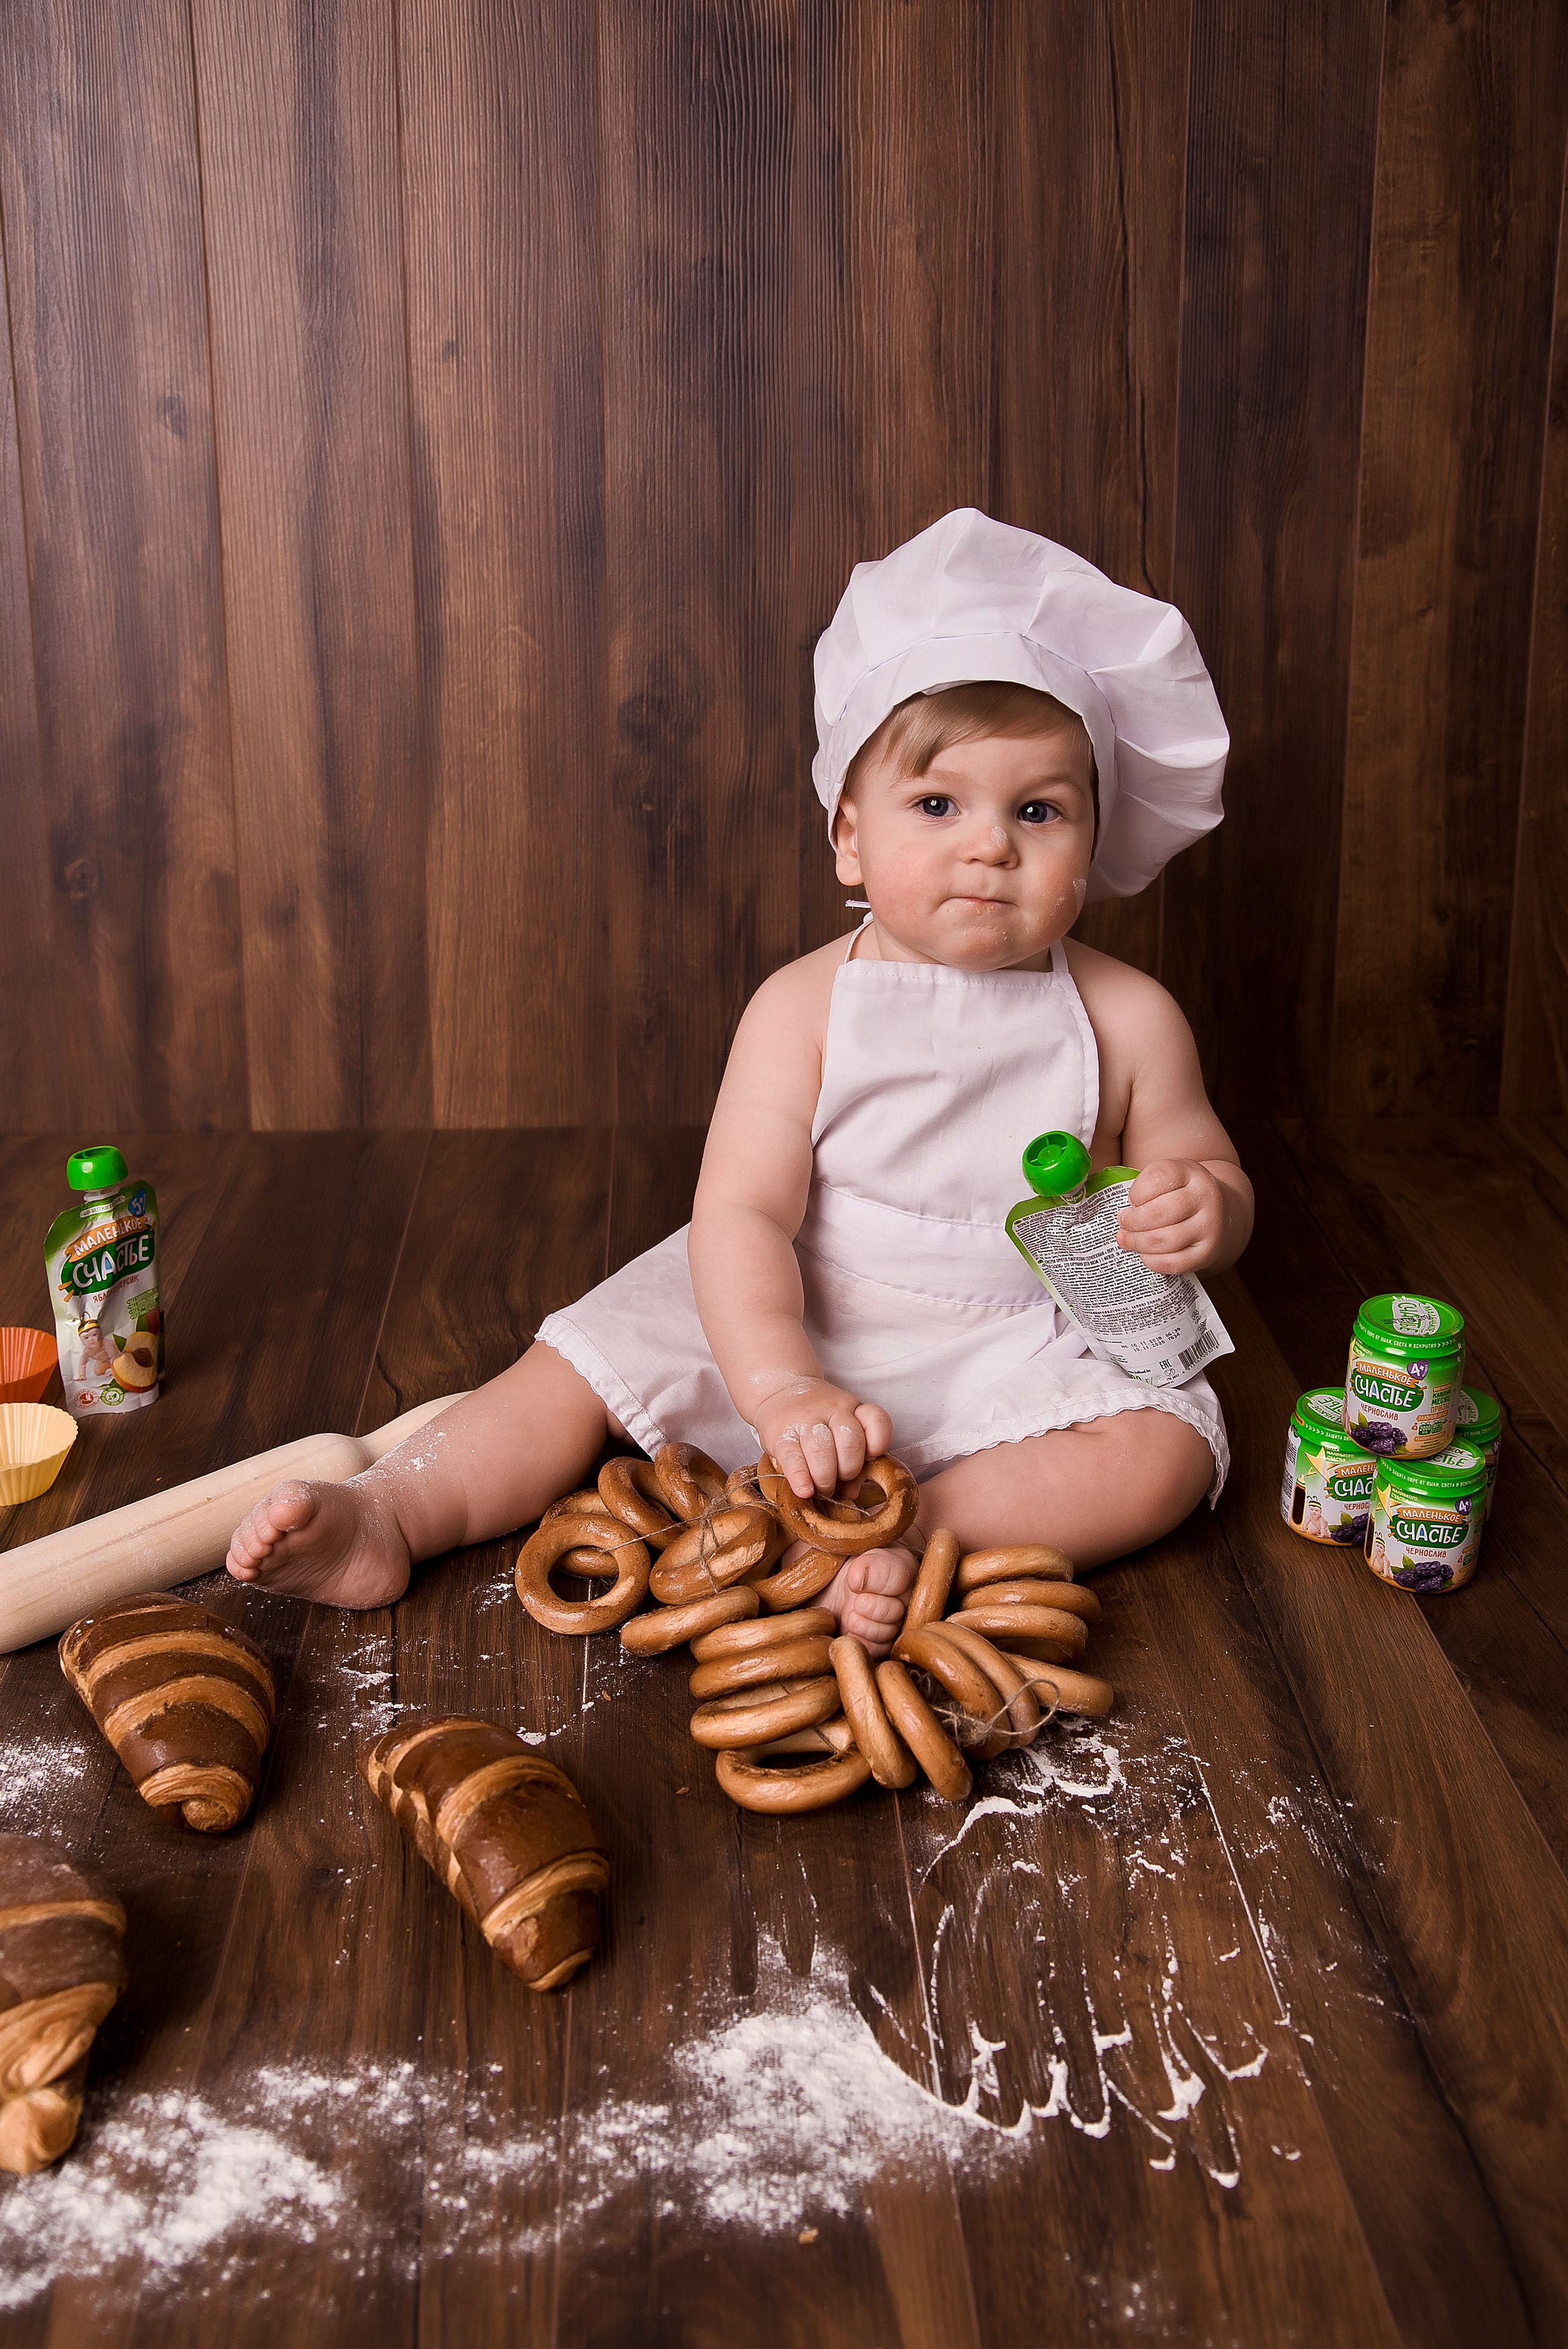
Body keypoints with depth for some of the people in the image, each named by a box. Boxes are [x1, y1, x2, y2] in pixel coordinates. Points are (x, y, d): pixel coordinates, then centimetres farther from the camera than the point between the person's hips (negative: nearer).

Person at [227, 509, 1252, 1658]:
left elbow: (1210, 1177, 5)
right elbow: (743, 1212, -19)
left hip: (1023, 1355, 0)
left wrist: (1202, 1210, -21)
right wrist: (785, 1390, -35)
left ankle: (917, 1528, -34)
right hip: (798, 1326, 1)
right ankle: (387, 1517, -11)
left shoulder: (1126, 1019, -7)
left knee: (1163, 1456, -25)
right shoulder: (807, 1007, -12)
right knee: (590, 1363, -9)